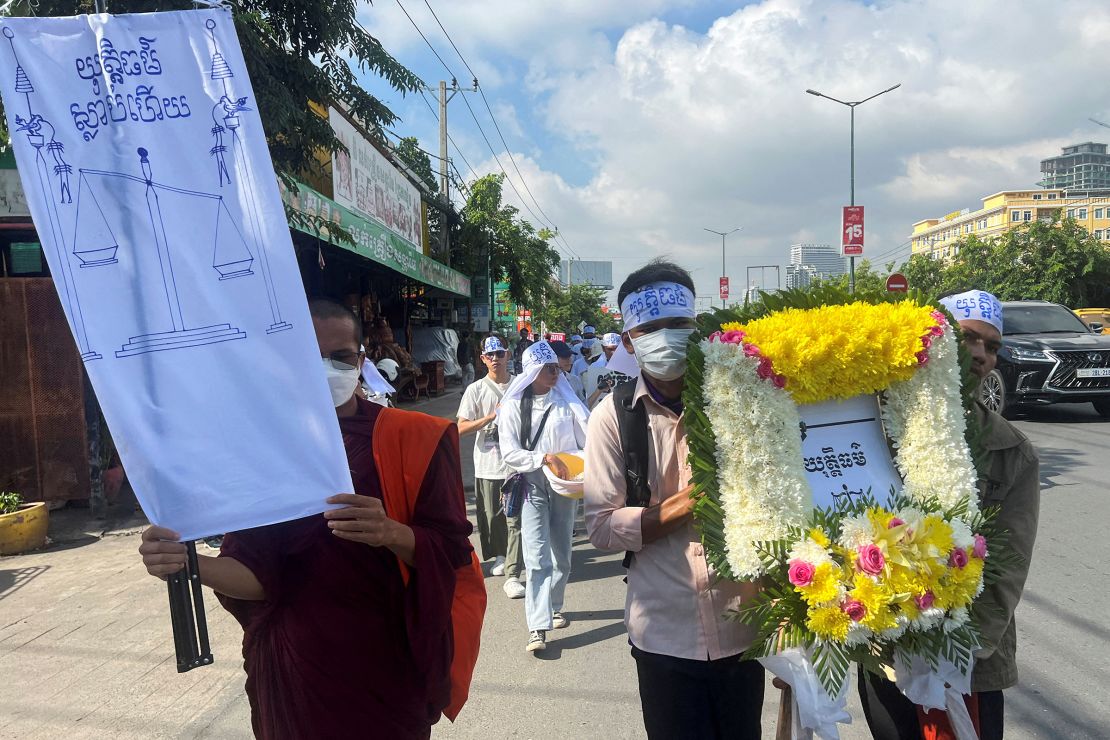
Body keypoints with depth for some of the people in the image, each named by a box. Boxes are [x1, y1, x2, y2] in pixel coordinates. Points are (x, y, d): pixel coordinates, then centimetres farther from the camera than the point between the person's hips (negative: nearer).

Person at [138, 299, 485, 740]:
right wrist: (192, 564, -26)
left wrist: (391, 534, -31)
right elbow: (257, 573, -6)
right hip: (296, 670, 2)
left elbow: (452, 551, -11)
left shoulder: (412, 439, -8)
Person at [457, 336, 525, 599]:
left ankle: (512, 575, -3)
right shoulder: (476, 390, 1)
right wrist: (492, 416, -14)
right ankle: (499, 555, 37)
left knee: (515, 518, -5)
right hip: (487, 463, 1)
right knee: (491, 515, 12)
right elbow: (461, 428, -4)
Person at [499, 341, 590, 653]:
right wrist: (545, 458, -21)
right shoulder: (514, 406, -4)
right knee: (538, 556, -9)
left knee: (561, 554, 14)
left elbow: (590, 437, 1)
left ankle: (554, 606, 35)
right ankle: (538, 627, -6)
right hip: (532, 486, -2)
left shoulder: (566, 401, 0)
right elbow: (510, 452, -8)